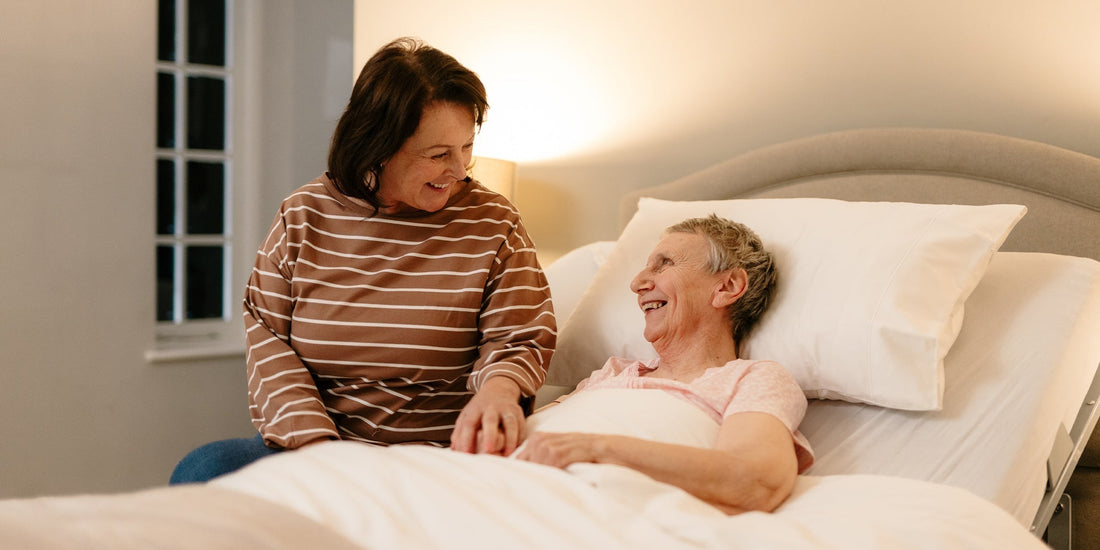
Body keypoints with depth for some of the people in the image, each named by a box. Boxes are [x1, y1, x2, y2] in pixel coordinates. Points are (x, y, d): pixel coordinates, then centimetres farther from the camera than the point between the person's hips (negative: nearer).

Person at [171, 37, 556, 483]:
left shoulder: (493, 225, 4)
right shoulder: (303, 217, 6)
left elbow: (521, 343, 0)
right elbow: (265, 334, 2)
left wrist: (498, 387, -26)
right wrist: (313, 439, -14)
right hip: (300, 448, 3)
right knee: (203, 469, -24)